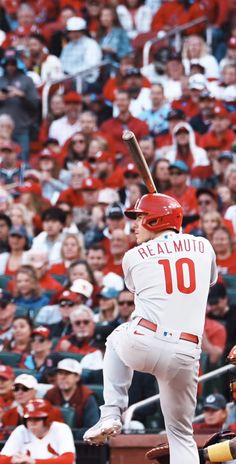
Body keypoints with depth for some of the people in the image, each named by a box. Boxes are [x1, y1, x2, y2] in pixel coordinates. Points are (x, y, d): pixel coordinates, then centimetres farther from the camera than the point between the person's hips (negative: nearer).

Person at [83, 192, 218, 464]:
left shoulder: (134, 257, 9)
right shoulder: (203, 247, 14)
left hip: (143, 345, -1)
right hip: (185, 354, 1)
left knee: (116, 338, 36)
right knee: (181, 434, 14)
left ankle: (111, 415, 23)